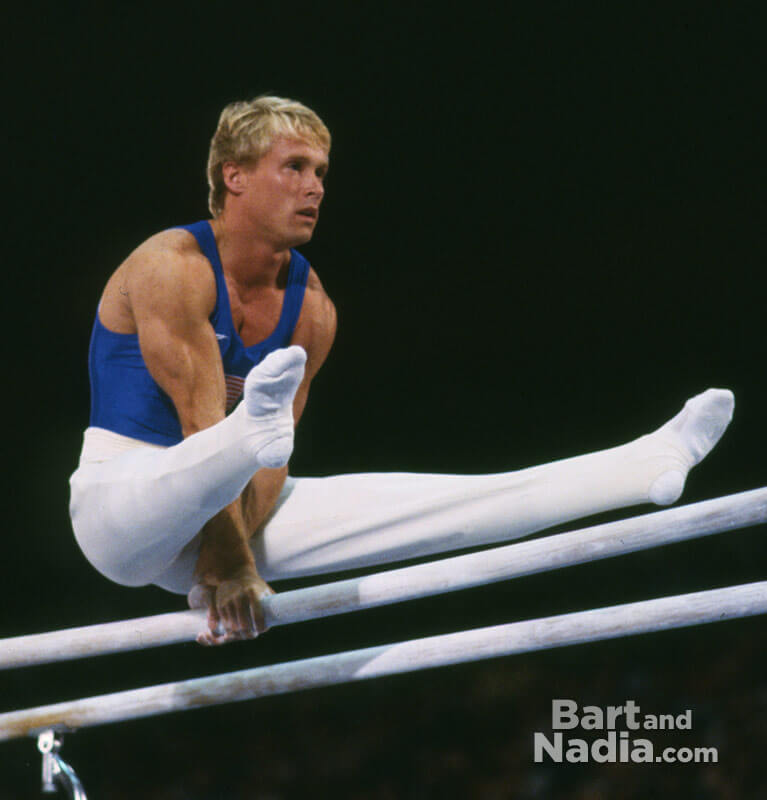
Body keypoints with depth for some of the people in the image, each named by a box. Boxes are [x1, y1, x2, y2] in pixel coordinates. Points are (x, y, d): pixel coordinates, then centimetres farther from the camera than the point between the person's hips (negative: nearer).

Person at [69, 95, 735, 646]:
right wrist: (226, 556, -24)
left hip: (210, 511, 5)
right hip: (119, 500, -5)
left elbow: (269, 462, -2)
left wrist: (232, 554, -17)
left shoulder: (311, 306, 4)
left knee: (426, 504, -5)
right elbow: (201, 420, -20)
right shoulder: (172, 267, -14)